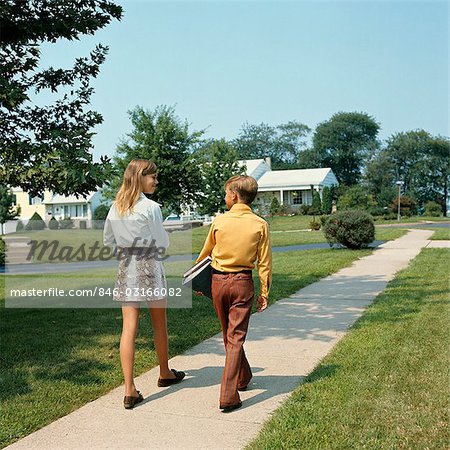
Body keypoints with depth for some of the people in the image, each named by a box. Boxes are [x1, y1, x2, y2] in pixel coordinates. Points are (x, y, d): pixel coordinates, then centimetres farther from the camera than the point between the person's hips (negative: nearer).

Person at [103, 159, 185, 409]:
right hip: (149, 268, -4)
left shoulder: (115, 208, 5)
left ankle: (130, 391, 1)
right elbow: (162, 243, -9)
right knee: (159, 324, 15)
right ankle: (165, 374, 34)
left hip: (126, 269, 5)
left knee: (129, 328, 2)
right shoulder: (150, 207, -13)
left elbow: (107, 241, 12)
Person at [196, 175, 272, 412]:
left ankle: (243, 377, 39)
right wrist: (264, 293, 6)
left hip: (218, 281, 2)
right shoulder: (260, 224, -6)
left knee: (228, 335, 20)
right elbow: (264, 263, -4)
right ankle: (228, 396, -5)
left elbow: (206, 252, 9)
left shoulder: (219, 221, -4)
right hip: (242, 282, -1)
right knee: (236, 337, 1)